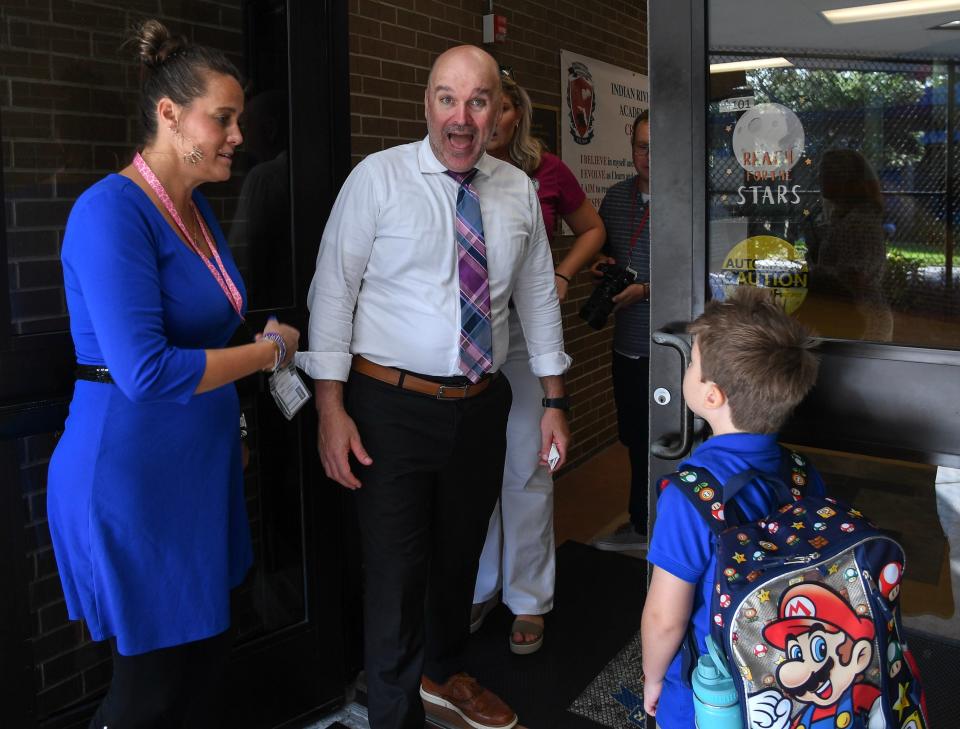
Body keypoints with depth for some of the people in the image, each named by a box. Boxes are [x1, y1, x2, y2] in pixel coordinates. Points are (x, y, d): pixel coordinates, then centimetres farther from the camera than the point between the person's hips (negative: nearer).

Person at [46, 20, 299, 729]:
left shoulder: (196, 207, 8)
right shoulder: (111, 211, -18)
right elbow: (146, 371, -26)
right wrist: (271, 351, -15)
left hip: (201, 465, 8)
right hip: (132, 476, -8)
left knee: (208, 652, 18)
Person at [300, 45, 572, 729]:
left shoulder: (520, 190, 6)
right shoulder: (378, 177, -6)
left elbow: (539, 295, 12)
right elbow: (334, 289, -8)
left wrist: (555, 400, 11)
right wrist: (332, 408, -13)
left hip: (482, 406, 5)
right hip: (392, 407, -4)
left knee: (461, 557, 21)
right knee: (398, 571, 2)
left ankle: (445, 673, 47)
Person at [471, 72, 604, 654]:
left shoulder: (546, 171, 0)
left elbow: (592, 229, 16)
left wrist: (562, 277, 2)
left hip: (526, 329, -1)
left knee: (526, 468, 3)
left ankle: (528, 599, 19)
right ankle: (477, 588, 28)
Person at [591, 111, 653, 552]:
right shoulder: (616, 197, 9)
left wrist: (645, 291, -20)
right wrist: (602, 264, 2)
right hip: (628, 344, 7)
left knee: (654, 443, 3)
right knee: (634, 438, 18)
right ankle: (640, 525, 35)